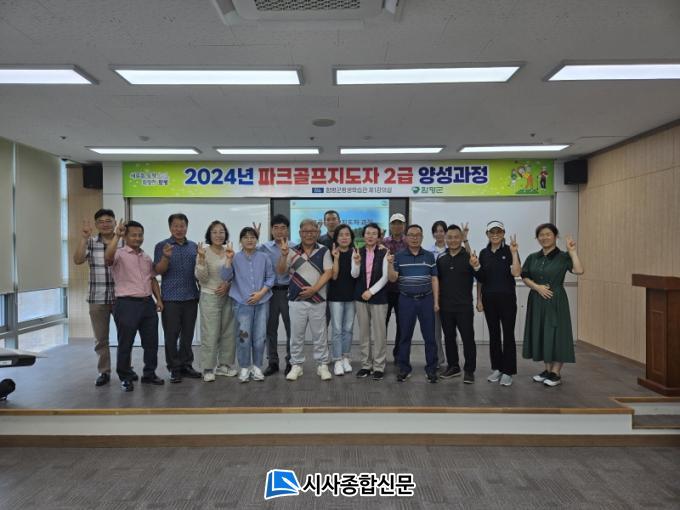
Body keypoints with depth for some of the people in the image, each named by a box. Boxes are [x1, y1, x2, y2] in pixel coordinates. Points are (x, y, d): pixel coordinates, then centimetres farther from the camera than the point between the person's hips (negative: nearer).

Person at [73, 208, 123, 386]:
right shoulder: (90, 243, 3)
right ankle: (104, 372, 23)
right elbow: (77, 260, -13)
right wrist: (84, 237, -18)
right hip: (97, 298, 1)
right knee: (100, 338, 10)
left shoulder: (124, 242, 1)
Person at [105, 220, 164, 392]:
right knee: (125, 343, 3)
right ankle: (125, 378, 18)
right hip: (127, 304, -6)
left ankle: (149, 374, 27)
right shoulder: (119, 254, -6)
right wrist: (116, 235, -28)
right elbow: (108, 257, -29)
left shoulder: (146, 257, 15)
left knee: (151, 341, 12)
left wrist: (158, 299, 10)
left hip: (148, 303, 6)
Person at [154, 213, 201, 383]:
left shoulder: (194, 246, 11)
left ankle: (186, 364, 20)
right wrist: (166, 257, -24)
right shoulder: (162, 246, -1)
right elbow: (158, 271, -8)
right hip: (171, 298, -3)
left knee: (188, 334, 10)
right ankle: (174, 368, 11)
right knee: (171, 335, 2)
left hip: (191, 297, 4)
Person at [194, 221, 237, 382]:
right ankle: (208, 369, 8)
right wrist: (201, 259, -25)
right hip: (209, 297, -5)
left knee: (229, 333, 9)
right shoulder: (204, 252, -7)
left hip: (227, 297, 5)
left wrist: (228, 284, -7)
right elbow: (201, 278, -13)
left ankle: (224, 365, 23)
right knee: (210, 335, -4)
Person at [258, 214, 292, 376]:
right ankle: (272, 362, 21)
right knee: (270, 328, 9)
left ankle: (290, 361, 19)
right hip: (270, 291, 2)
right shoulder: (264, 247, 5)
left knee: (291, 328, 5)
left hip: (288, 291, -1)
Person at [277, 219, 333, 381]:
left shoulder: (324, 251, 2)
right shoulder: (292, 251, 4)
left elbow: (328, 272, -5)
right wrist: (283, 255, -20)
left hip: (318, 300, -1)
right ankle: (296, 365, 20)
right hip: (296, 300, 1)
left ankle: (322, 365, 19)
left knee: (320, 335, 7)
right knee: (296, 335, 8)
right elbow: (280, 270, -2)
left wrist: (314, 289, -14)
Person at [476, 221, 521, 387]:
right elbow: (480, 278, 8)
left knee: (508, 334, 0)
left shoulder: (509, 251, -3)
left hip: (507, 298, -3)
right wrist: (478, 299, 5)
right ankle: (496, 368, 21)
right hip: (489, 299, 4)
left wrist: (514, 252, -21)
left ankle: (507, 371, 9)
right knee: (493, 334, 10)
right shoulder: (484, 253, 7)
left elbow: (516, 273, -16)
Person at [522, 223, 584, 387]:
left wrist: (572, 251, -19)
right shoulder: (532, 258, 8)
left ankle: (556, 373, 10)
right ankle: (547, 370, 24)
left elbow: (579, 270, -19)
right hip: (537, 301, 5)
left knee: (556, 334, -2)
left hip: (556, 301, -4)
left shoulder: (563, 257, -4)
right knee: (541, 333, 10)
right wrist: (537, 286, -11)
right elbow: (524, 277, 5)